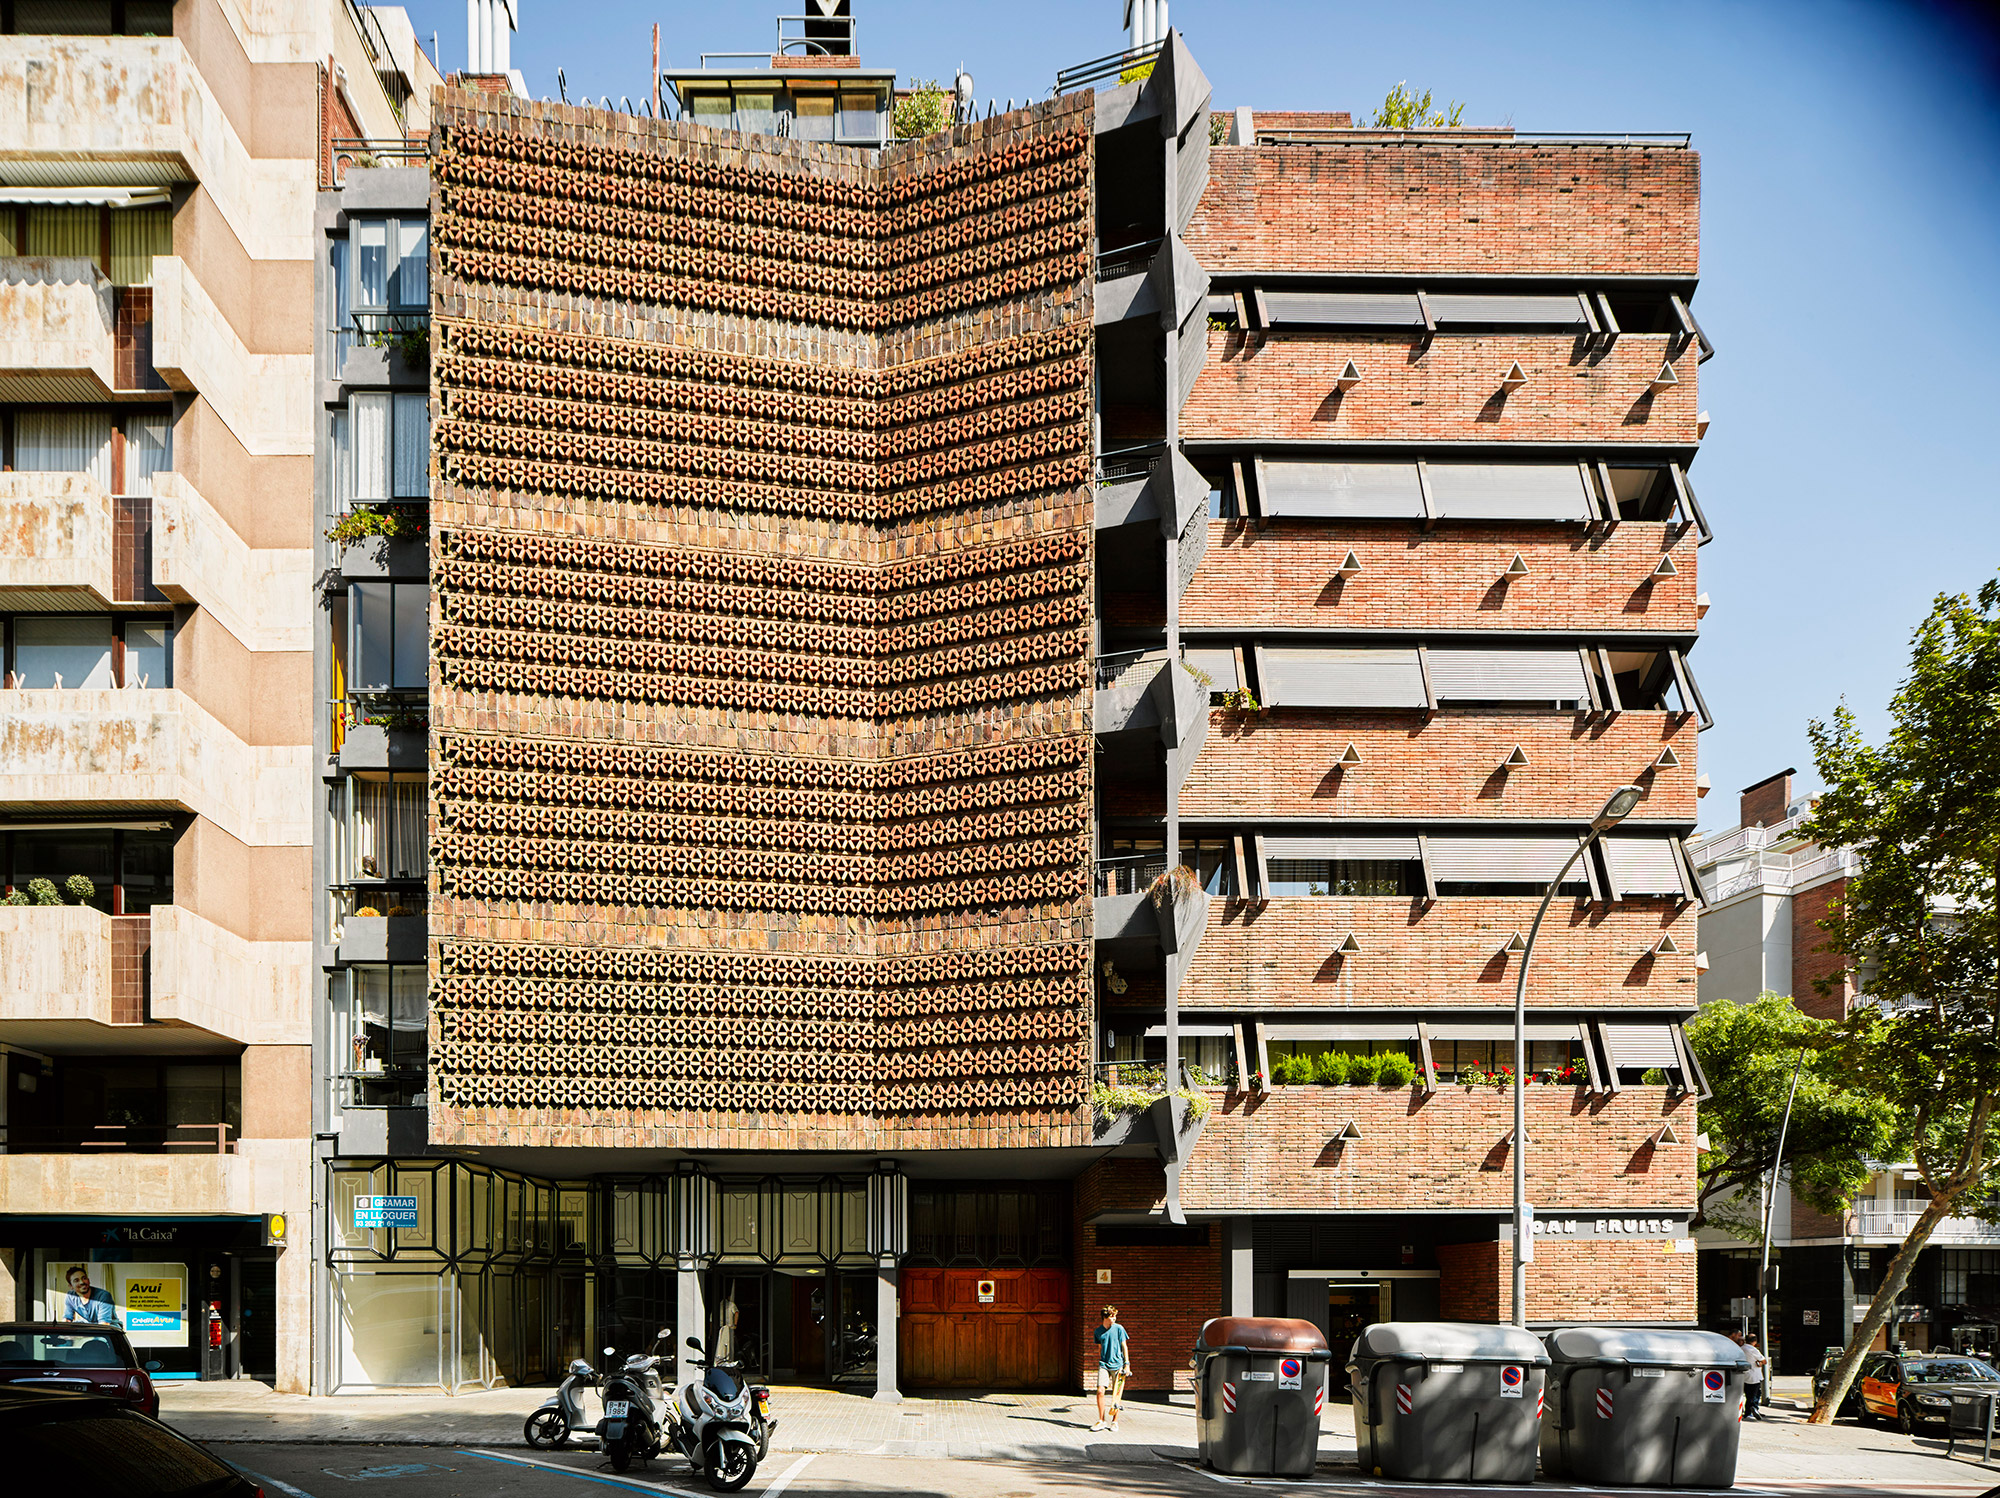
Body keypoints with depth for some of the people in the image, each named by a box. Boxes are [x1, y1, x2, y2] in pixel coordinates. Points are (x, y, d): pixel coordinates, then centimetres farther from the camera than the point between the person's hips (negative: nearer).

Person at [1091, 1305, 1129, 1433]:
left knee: (1117, 1393, 1)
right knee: (1100, 1391, -10)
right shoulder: (1098, 1331, 7)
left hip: (1117, 1364, -2)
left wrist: (1127, 1363, -5)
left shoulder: (1119, 1329, -2)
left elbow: (1124, 1346, 0)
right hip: (1104, 1364, 2)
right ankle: (1102, 1421, 0)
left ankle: (1114, 1421, 13)